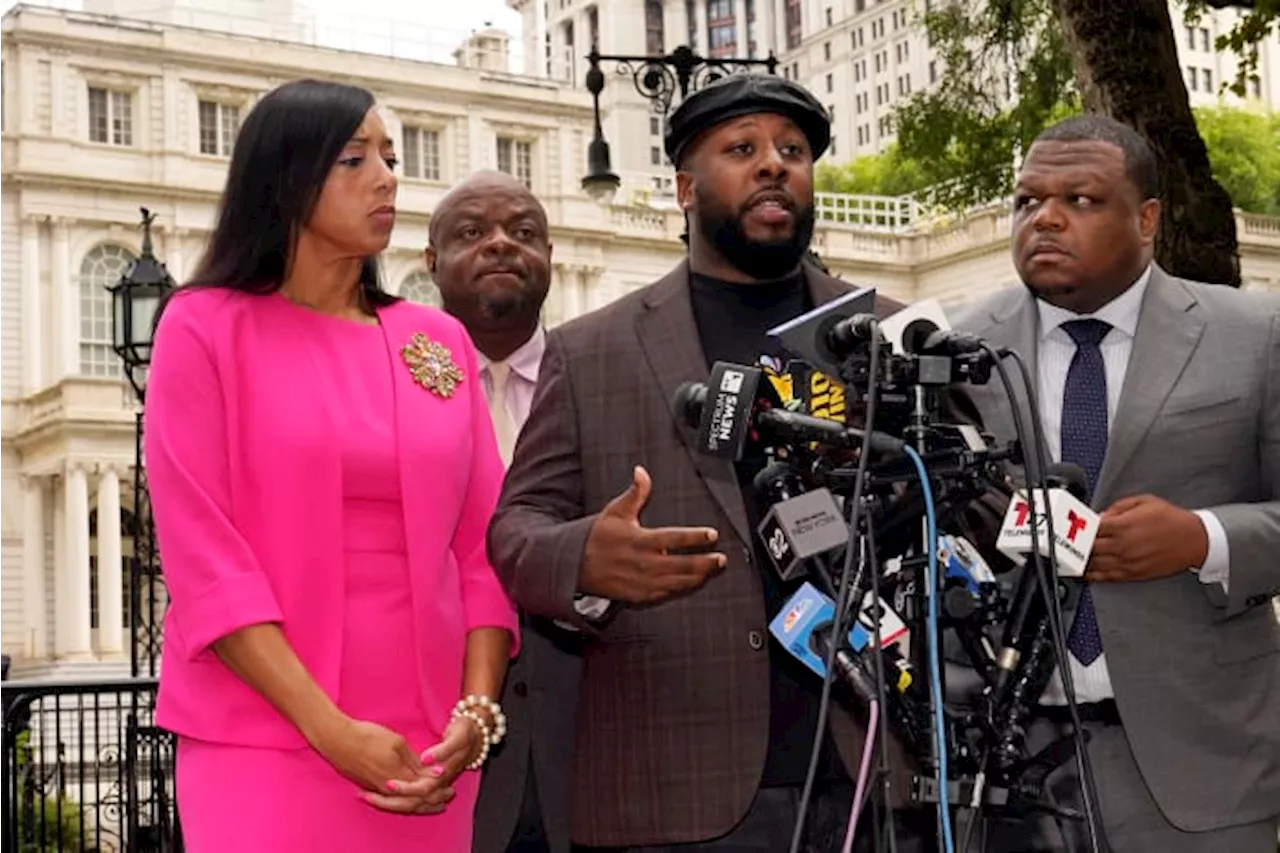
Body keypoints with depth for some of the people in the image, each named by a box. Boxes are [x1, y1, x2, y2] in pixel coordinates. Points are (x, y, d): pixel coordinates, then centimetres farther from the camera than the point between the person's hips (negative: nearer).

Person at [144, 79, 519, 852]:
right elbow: (201, 555, -8)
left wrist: (477, 712, -8)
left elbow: (483, 545, 7)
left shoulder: (441, 342, 10)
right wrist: (331, 729, -15)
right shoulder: (205, 326, -1)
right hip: (265, 744, -3)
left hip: (425, 756, 4)